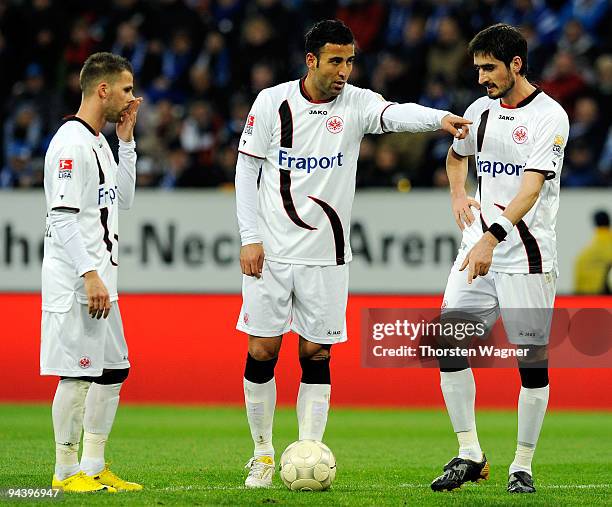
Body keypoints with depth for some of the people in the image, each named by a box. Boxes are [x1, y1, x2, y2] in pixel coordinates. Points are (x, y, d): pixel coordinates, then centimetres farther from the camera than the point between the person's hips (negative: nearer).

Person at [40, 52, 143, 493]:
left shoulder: (99, 142, 17)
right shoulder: (72, 143, -14)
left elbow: (124, 200, 23)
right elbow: (63, 217, -19)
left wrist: (127, 140, 17)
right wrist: (90, 275, -23)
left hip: (100, 282, 10)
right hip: (75, 282, -10)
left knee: (113, 371, 11)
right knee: (78, 374, -6)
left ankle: (93, 467, 17)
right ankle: (66, 471, 0)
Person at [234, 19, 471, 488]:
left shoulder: (356, 104, -2)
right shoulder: (272, 102, -2)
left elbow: (396, 115, -22)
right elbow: (246, 169, 2)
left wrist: (440, 118, -43)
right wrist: (250, 238, -5)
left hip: (325, 256, 1)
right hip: (271, 254, -1)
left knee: (317, 357, 2)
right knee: (262, 353, 1)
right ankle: (263, 455, 14)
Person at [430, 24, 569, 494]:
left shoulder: (549, 116, -9)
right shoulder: (481, 110, 11)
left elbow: (531, 187, -21)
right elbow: (456, 155, 33)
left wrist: (492, 237, -32)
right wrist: (458, 196, 13)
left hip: (527, 253, -6)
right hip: (479, 246, 6)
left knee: (532, 359, -3)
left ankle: (522, 466, 8)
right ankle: (470, 455, 3)